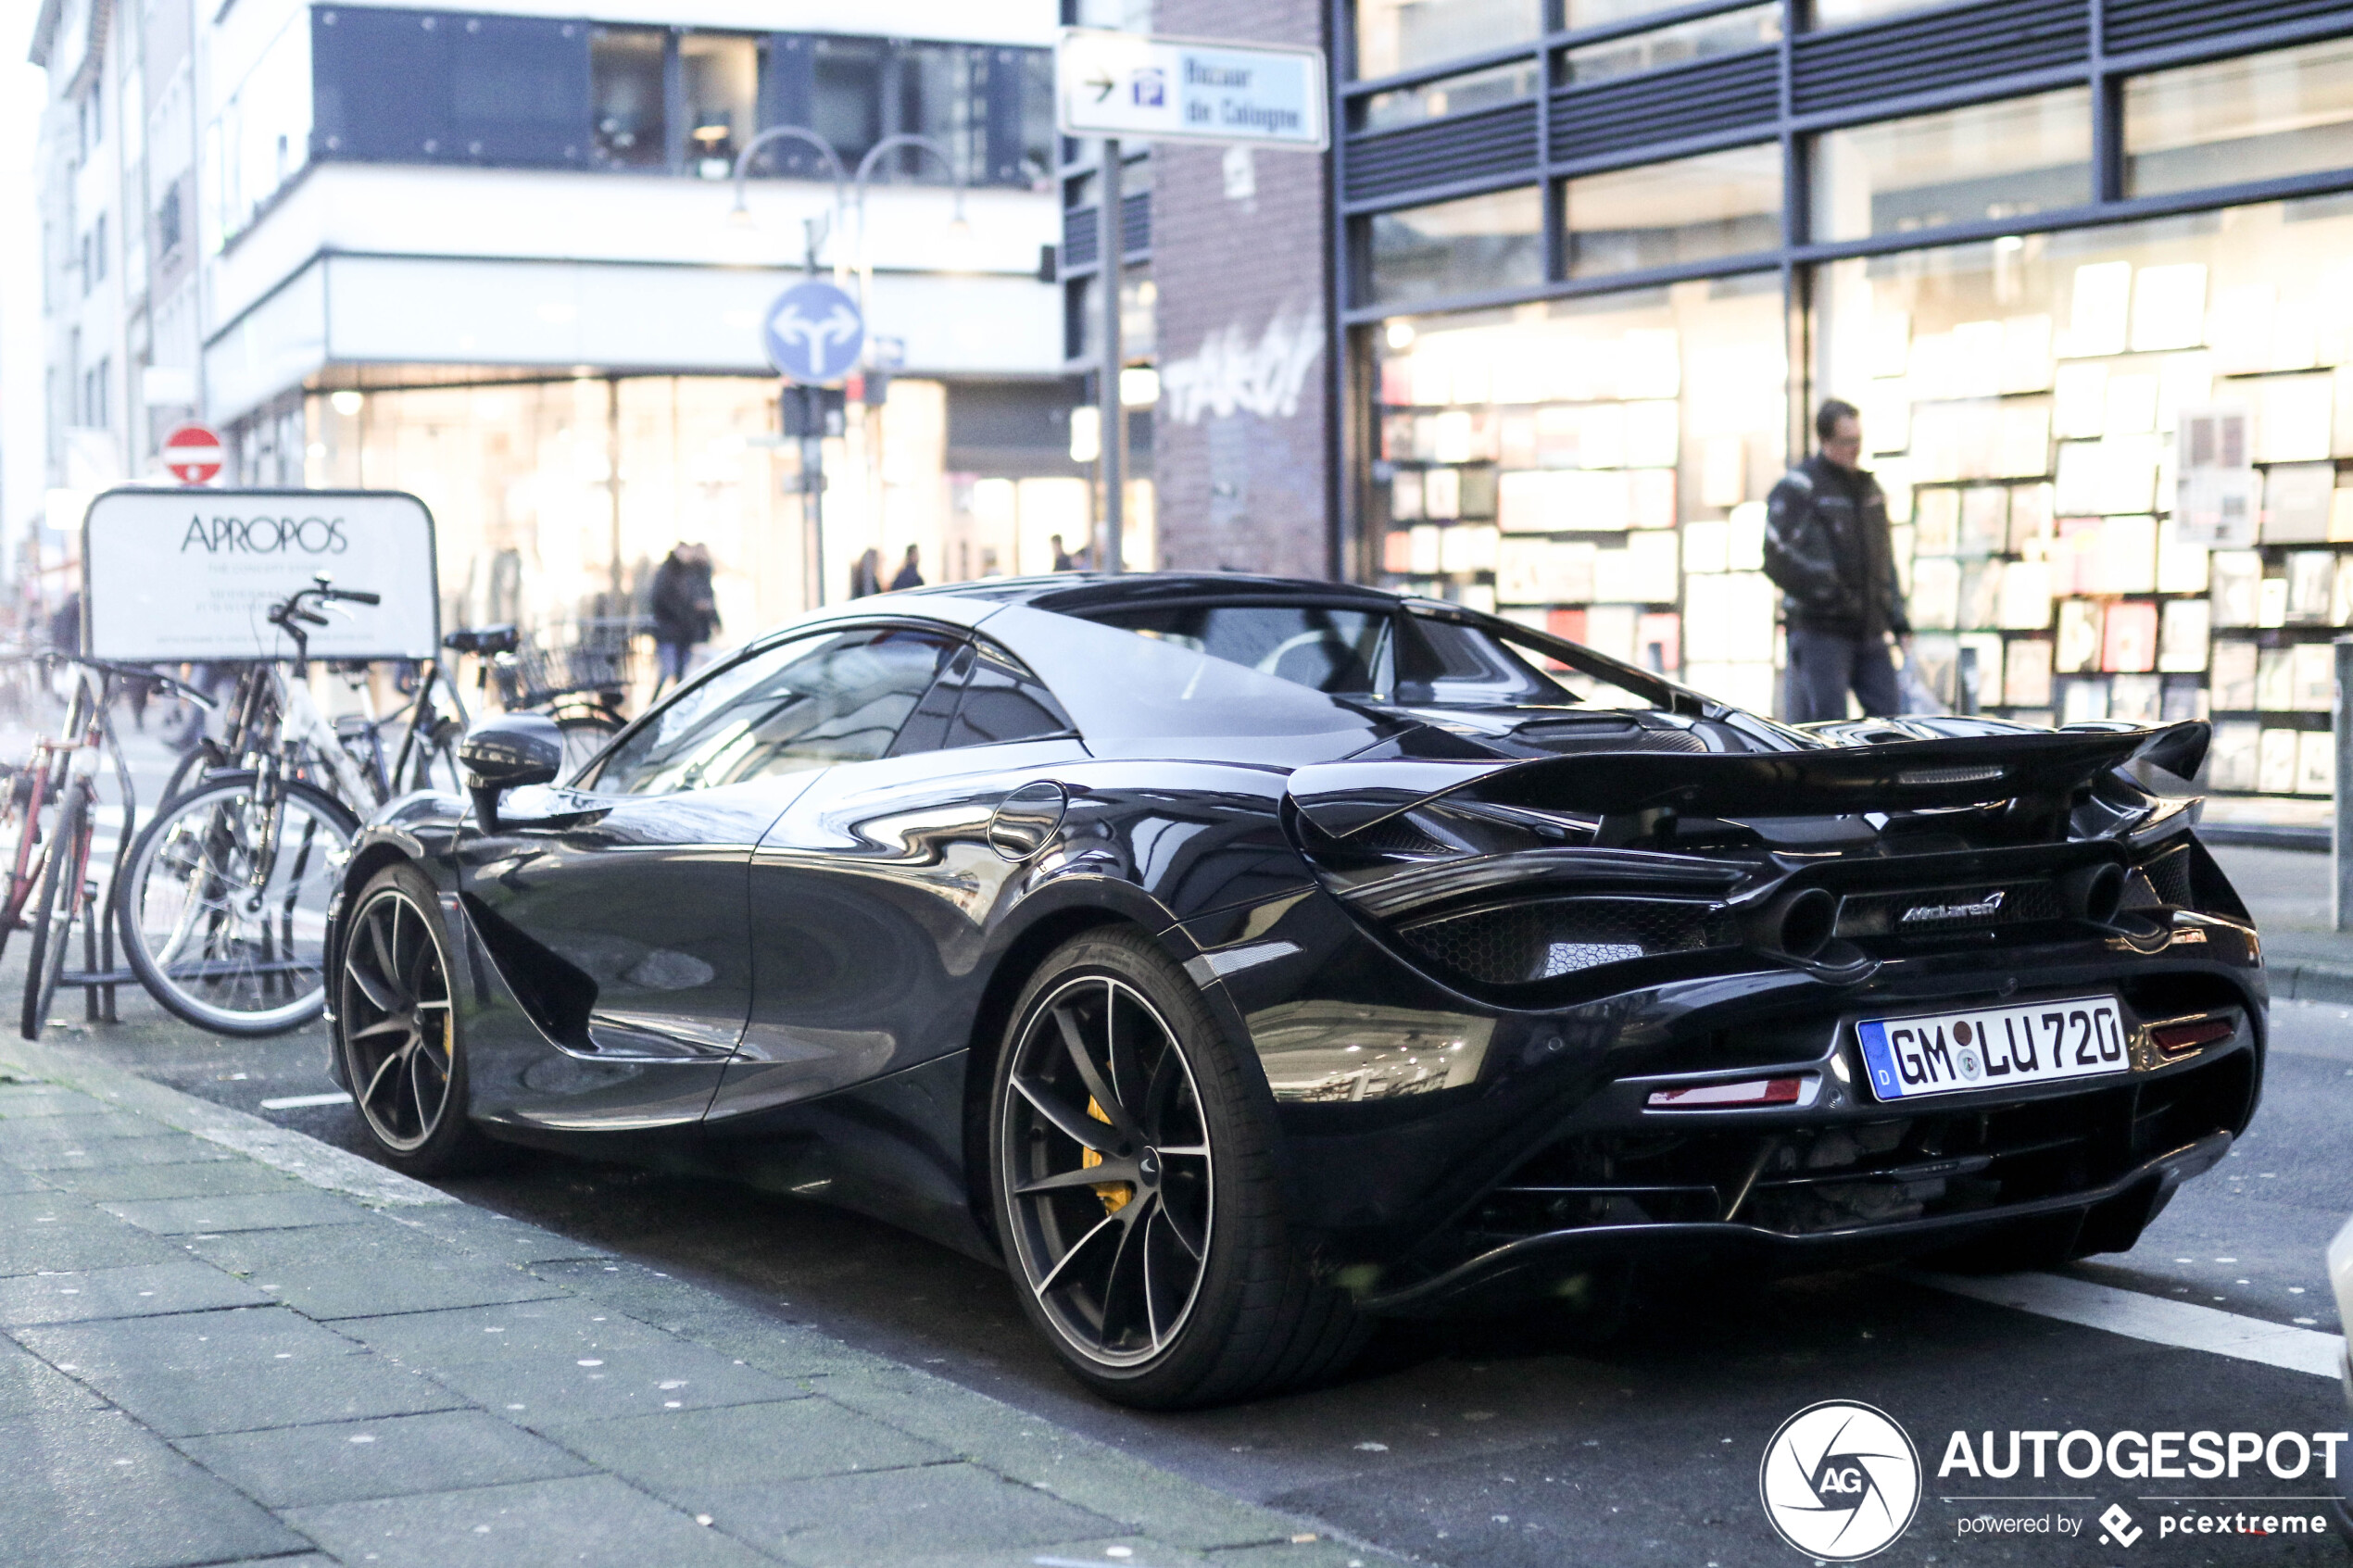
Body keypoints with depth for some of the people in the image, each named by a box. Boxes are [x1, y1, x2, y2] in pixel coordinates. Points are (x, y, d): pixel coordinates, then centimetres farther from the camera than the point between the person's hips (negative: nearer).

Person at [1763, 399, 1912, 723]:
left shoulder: (1869, 487, 18)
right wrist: (1832, 596, -17)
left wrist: (1897, 617, 16)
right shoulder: (1797, 487, -6)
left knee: (1888, 717, 3)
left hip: (1870, 632, 7)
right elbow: (1778, 559, -15)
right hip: (1819, 631, -7)